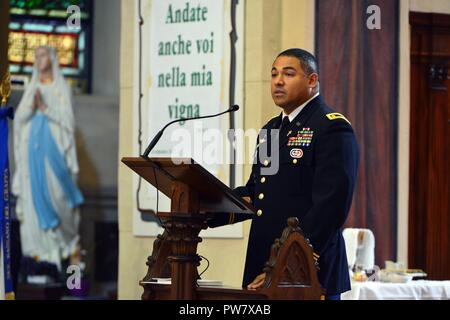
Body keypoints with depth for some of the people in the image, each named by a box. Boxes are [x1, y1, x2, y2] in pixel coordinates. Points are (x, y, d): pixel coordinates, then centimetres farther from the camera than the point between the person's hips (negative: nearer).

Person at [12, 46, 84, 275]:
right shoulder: (32, 88, 17)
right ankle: (41, 247, -4)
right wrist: (32, 106, -10)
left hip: (53, 143, -4)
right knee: (34, 193, -3)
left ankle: (71, 238, 5)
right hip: (32, 142, 4)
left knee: (57, 191, -11)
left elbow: (66, 118, -3)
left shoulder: (61, 88, 7)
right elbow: (20, 117, 8)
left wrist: (45, 108, -13)